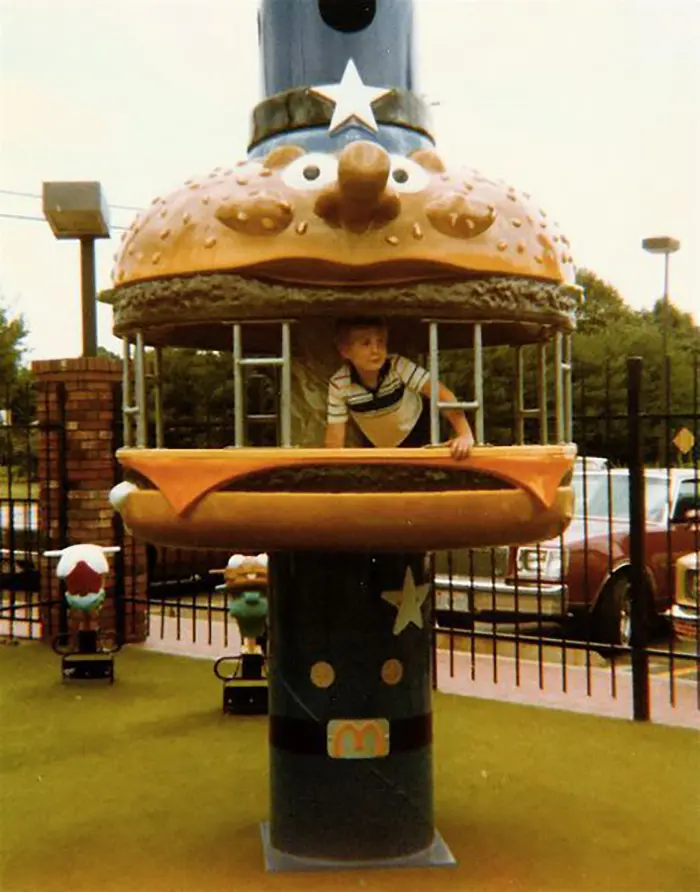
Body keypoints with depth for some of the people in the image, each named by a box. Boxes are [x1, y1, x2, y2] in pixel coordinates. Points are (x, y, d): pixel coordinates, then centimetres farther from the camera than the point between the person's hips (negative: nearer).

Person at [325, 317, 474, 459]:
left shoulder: (398, 366, -30)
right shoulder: (339, 384, -26)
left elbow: (441, 394, -37)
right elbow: (335, 432, -19)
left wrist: (465, 435, -49)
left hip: (417, 437, -1)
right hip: (376, 446, 2)